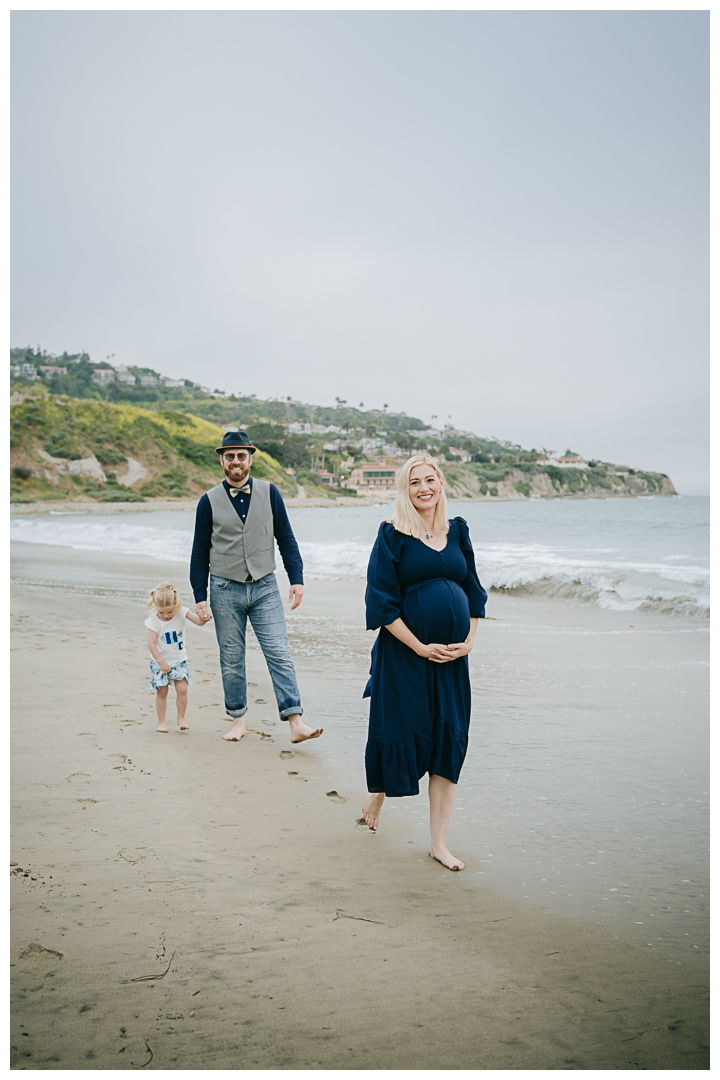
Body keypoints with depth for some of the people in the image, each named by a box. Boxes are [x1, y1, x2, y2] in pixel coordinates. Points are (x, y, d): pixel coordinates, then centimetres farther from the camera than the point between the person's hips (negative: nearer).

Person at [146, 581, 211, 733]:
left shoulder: (181, 613, -12)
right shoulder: (153, 620, -16)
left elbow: (198, 621, -21)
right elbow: (151, 644, -17)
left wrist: (203, 619, -45)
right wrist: (161, 662, -24)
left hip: (179, 660, 1)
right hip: (160, 662, -1)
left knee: (182, 689, -7)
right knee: (162, 692, 2)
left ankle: (181, 718, 9)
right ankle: (162, 722, 16)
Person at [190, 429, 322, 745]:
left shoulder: (269, 493, 2)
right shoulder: (209, 501, 1)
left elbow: (286, 539, 7)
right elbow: (200, 553, 5)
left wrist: (296, 579, -2)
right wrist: (200, 597, 1)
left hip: (264, 588, 0)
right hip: (225, 590, 0)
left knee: (279, 653, -8)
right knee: (232, 660, 8)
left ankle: (296, 723, -10)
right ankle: (238, 721, 21)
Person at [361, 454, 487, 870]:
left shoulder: (457, 530, 9)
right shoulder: (392, 535, -5)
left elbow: (473, 591, 13)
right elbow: (382, 601, -9)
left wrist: (468, 642, 1)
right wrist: (420, 647, -12)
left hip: (452, 656, 4)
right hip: (405, 653, -4)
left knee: (448, 743, 3)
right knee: (401, 734, 5)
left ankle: (439, 843, 12)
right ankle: (377, 796, 39)